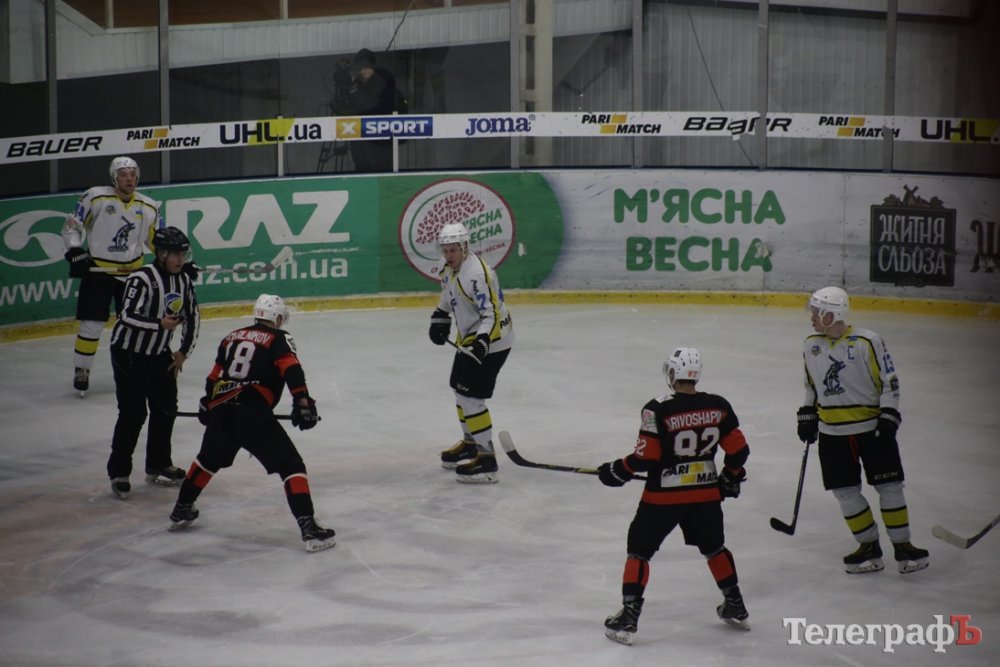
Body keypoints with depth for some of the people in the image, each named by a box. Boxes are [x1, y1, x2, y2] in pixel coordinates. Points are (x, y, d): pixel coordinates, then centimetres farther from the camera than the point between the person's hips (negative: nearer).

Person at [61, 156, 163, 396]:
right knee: (92, 325, -4)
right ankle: (81, 371, 10)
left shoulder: (148, 207, 1)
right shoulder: (95, 197, -11)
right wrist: (75, 252, -17)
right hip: (97, 269, -3)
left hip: (132, 272, 3)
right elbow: (72, 226, -6)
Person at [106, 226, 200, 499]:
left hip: (159, 353, 7)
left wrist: (184, 350, 6)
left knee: (166, 407, 10)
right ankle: (119, 472, 1)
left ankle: (158, 466, 25)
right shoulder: (142, 278, -23)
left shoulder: (183, 280, 0)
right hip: (129, 352, -7)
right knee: (133, 413, -9)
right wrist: (160, 323, -42)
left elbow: (193, 316, 11)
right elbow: (127, 316, -31)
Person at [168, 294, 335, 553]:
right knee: (291, 466, -4)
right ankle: (308, 527, -17)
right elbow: (291, 369, -14)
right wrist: (302, 401, -22)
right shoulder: (279, 339, 5)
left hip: (220, 411, 6)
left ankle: (181, 510, 43)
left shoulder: (233, 337, 22)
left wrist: (206, 404, 45)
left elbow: (214, 377, 30)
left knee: (208, 460, 31)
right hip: (253, 413, -6)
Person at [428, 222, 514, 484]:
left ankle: (486, 458, -10)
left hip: (490, 339, -10)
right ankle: (471, 444, 38)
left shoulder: (477, 273, -27)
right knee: (460, 388, 20)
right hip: (469, 337, 10)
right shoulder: (450, 268, 4)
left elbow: (491, 313, -30)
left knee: (470, 396, -14)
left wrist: (482, 342, -41)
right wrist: (440, 318, 14)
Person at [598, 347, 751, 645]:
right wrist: (731, 477, 19)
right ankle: (736, 608, 34)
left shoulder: (657, 410, -16)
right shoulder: (718, 407, -4)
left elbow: (646, 456, -15)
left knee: (640, 550, 9)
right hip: (706, 492, 4)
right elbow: (738, 449, 1)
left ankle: (628, 617, 2)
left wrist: (618, 471, 1)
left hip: (664, 495, -4)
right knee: (714, 547, 25)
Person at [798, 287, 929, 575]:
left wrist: (889, 417, -15)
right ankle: (869, 547, 14)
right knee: (845, 491, 2)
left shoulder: (868, 341, -14)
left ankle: (902, 545, 10)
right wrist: (807, 415, 15)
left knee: (889, 486, -1)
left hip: (873, 428, -4)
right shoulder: (811, 345, 3)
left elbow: (889, 381, -9)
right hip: (832, 433, 4)